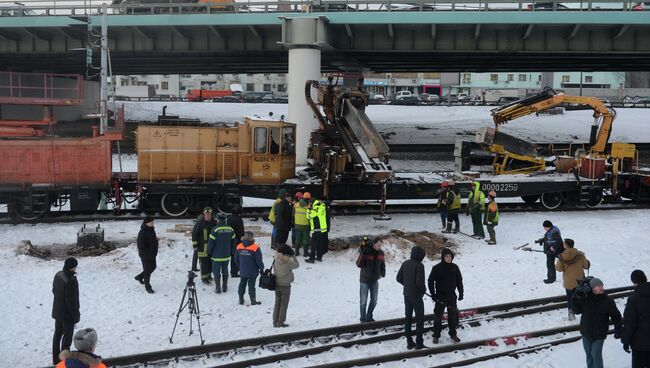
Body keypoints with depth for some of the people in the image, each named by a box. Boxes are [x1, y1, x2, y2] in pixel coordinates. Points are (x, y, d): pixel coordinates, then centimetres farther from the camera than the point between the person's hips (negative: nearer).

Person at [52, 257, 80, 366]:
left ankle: (56, 359, 34)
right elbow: (71, 301, -27)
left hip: (57, 311, 9)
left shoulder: (58, 275, -4)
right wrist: (76, 315, -16)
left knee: (57, 334, 21)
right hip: (67, 314, -9)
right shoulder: (71, 281, -32)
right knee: (67, 336, 6)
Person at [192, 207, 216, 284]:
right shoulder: (200, 222, -11)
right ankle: (204, 278, -1)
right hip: (202, 245, -6)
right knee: (204, 261, -7)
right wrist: (194, 243, -10)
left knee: (211, 260, 12)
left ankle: (208, 275, 28)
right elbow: (194, 233, -7)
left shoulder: (214, 223, 5)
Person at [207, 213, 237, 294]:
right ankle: (225, 287, 23)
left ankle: (218, 288, 8)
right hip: (227, 255, 5)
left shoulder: (215, 230, -18)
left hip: (217, 256, -5)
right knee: (225, 271, 18)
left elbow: (211, 243, -14)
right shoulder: (230, 229, -2)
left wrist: (209, 252, 1)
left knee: (216, 272, 6)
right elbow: (233, 243, 8)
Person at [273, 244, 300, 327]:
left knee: (277, 303, 13)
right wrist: (293, 256, 5)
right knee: (284, 304, 5)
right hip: (285, 286, -5)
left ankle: (275, 321, 15)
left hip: (277, 285, 5)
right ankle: (280, 322, 4)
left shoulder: (276, 260, -7)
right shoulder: (288, 262, -18)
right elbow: (297, 265, -3)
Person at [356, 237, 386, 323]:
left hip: (375, 280, 5)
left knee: (374, 300, 13)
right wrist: (363, 253, -36)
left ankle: (368, 317, 30)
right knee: (363, 300, 1)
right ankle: (363, 319, 16)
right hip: (364, 280, -5)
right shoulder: (365, 252, -17)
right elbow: (359, 264, -25)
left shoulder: (380, 253, -1)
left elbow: (382, 264, 14)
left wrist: (383, 273, -2)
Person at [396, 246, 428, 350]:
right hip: (416, 295, -7)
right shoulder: (419, 265, -18)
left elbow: (399, 278, 6)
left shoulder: (405, 264, 2)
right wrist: (423, 290, -3)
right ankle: (419, 343, 4)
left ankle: (409, 342, 18)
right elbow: (420, 282, -22)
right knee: (420, 318, 3)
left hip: (407, 294, 7)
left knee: (408, 317, 13)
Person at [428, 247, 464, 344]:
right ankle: (436, 335, 14)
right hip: (440, 297, -3)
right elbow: (431, 281, -7)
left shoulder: (454, 267, 0)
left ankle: (453, 334, 26)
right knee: (438, 316, 3)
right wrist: (433, 294, -11)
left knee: (453, 316, 12)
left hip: (452, 296, 3)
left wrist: (461, 293, 5)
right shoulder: (437, 268, -10)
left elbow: (459, 281, 8)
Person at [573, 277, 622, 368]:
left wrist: (618, 331, -13)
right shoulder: (585, 298, -8)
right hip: (586, 333, 3)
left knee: (596, 355, -5)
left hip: (599, 335, -3)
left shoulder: (608, 301, -13)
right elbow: (577, 311, 0)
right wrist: (576, 300, -16)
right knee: (589, 355, 17)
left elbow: (616, 317, -6)